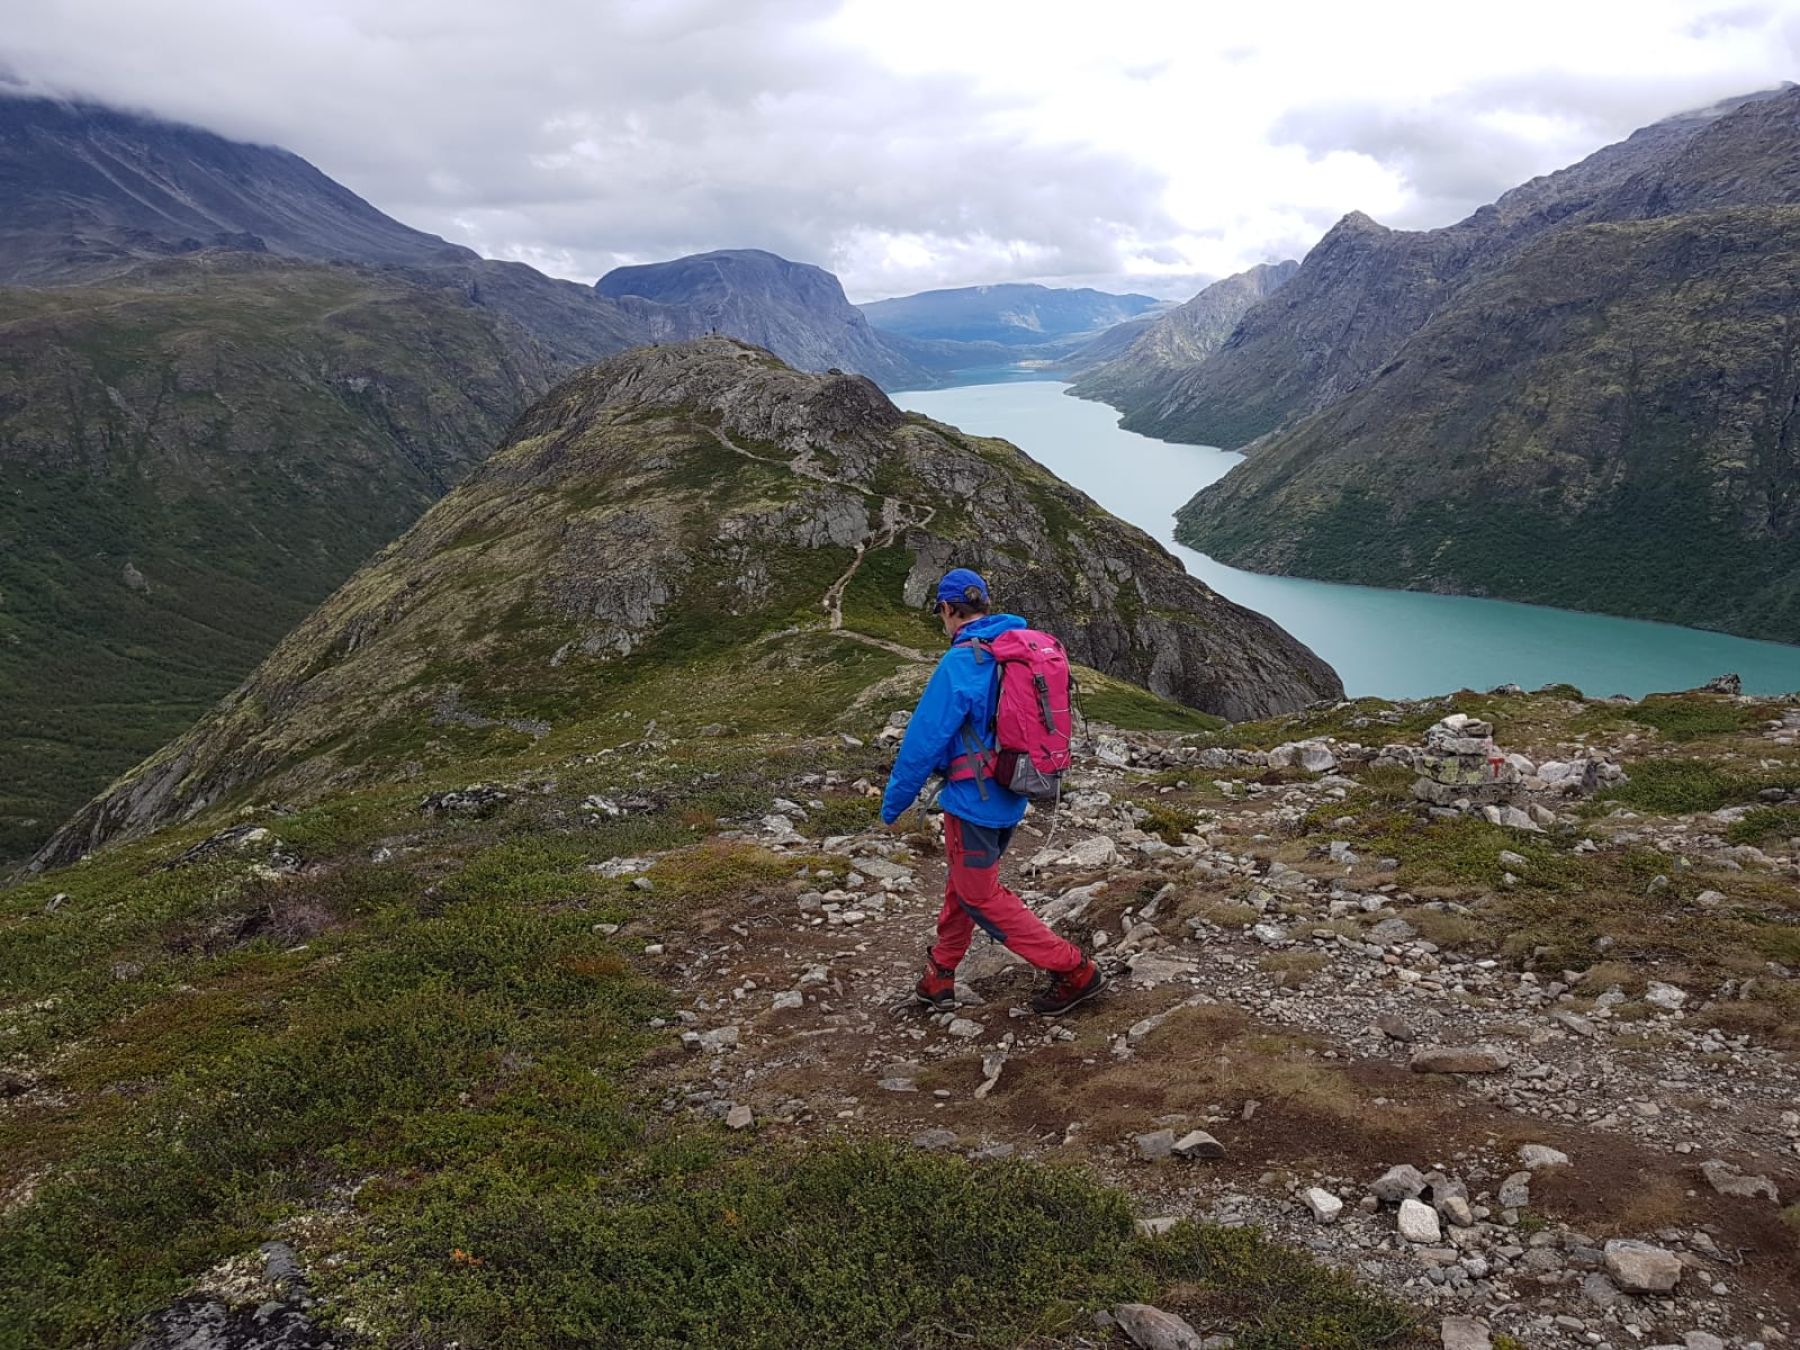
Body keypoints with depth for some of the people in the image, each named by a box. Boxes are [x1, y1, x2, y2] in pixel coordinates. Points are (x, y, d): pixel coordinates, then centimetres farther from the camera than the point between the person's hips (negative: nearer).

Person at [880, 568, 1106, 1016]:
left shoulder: (960, 663, -21)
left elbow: (924, 739, -18)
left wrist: (894, 803, -6)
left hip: (974, 799, -8)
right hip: (1014, 795, 8)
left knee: (982, 898, 6)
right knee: (963, 881, 22)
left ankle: (1074, 970, 7)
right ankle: (940, 976, 34)